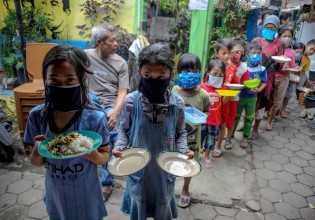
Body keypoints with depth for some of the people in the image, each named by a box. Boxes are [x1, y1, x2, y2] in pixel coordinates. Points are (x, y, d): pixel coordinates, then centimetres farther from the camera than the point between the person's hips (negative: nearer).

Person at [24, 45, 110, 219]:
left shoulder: (95, 118, -24)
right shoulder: (37, 116, -15)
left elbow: (105, 156, -10)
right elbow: (37, 163, -4)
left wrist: (93, 155, -31)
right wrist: (38, 151, -26)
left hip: (86, 196, -2)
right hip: (55, 195, 3)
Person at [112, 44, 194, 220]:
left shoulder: (177, 103, -14)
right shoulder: (132, 101, -16)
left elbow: (181, 132, 1)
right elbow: (124, 129, 0)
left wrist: (184, 150, -15)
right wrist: (119, 146, -17)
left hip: (165, 168, 1)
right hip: (138, 167, 0)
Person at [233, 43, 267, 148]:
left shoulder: (262, 69, -9)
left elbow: (264, 83, -2)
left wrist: (259, 89, -19)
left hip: (252, 97, 1)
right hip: (239, 96, -1)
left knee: (249, 118, 12)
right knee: (235, 116, 14)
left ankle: (245, 138, 27)